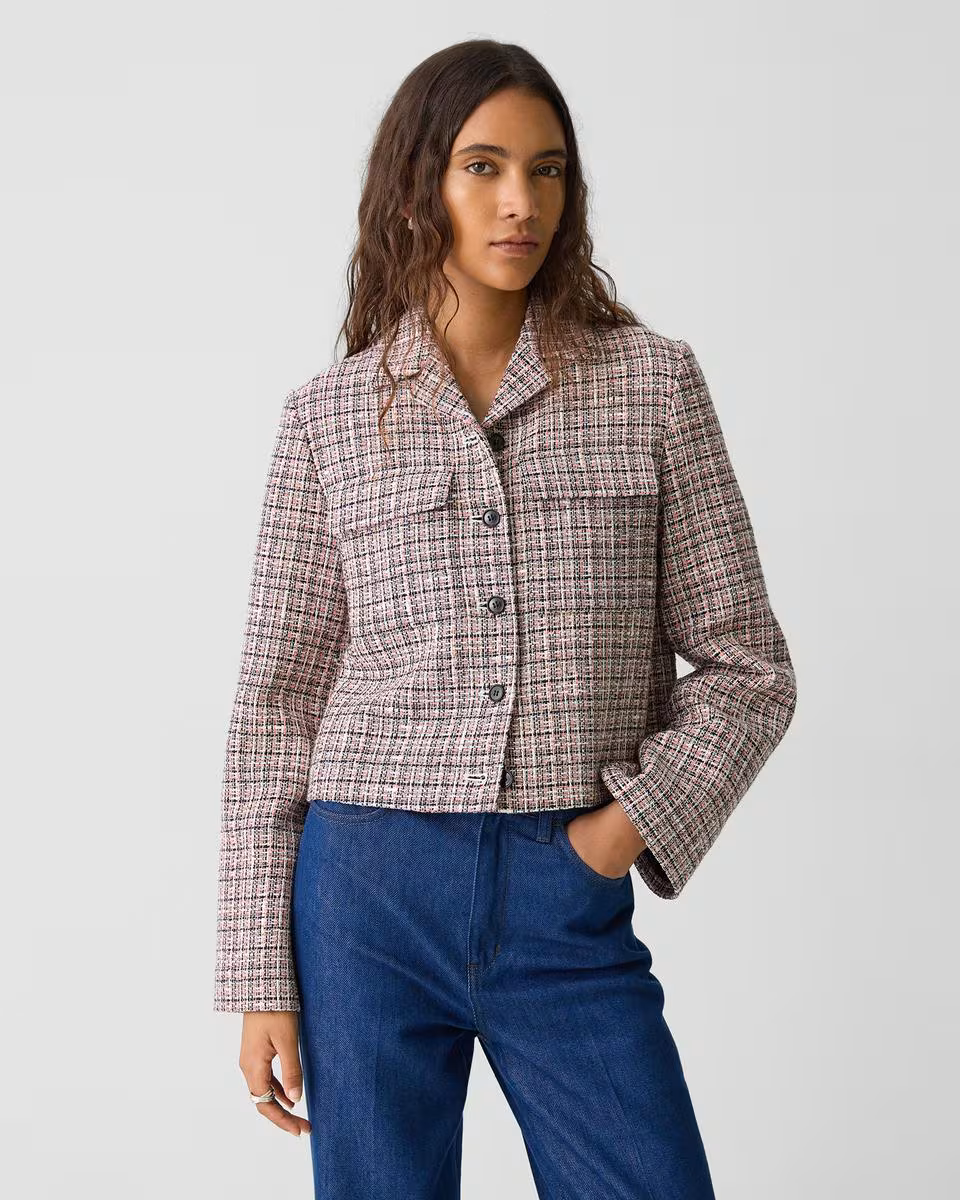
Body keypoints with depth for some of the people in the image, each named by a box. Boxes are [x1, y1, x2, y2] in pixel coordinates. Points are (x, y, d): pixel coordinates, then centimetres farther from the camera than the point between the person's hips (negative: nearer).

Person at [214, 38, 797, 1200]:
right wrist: (262, 978, 3)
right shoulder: (329, 415, 3)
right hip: (369, 894, 1)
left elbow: (748, 665, 4)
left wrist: (632, 822, -11)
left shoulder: (652, 382, 1)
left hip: (572, 910, 0)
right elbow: (277, 703, 5)